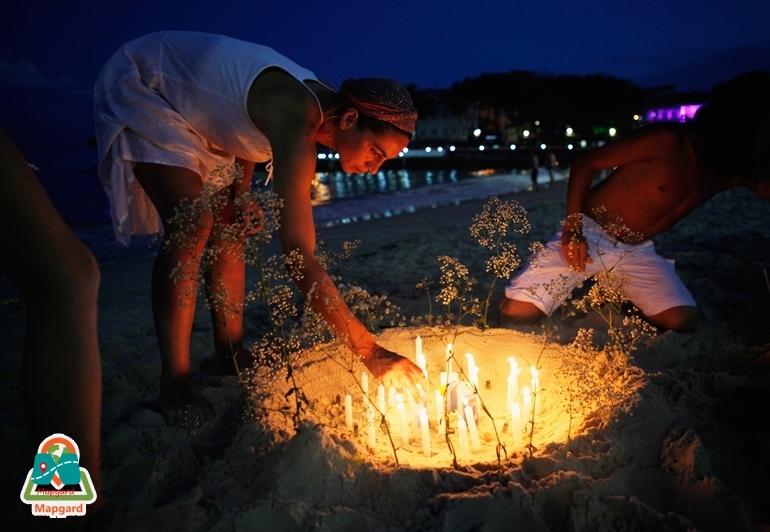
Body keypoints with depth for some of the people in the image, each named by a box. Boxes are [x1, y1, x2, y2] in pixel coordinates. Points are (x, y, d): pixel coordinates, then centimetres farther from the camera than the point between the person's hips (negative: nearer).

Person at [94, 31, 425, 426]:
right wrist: (370, 352, -42)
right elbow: (299, 257, -44)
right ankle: (174, 384, -15)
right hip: (141, 91, -8)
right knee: (192, 228, -23)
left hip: (193, 108, 9)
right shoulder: (297, 119, -38)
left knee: (228, 229, 1)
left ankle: (230, 357, 10)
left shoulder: (316, 108, -11)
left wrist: (239, 196, -5)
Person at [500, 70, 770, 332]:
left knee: (684, 321, -15)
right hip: (590, 236, -6)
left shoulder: (738, 169, -1)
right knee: (516, 315, -20)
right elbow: (585, 163, -15)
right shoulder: (669, 140, -20)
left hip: (636, 251, 6)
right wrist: (573, 229, -22)